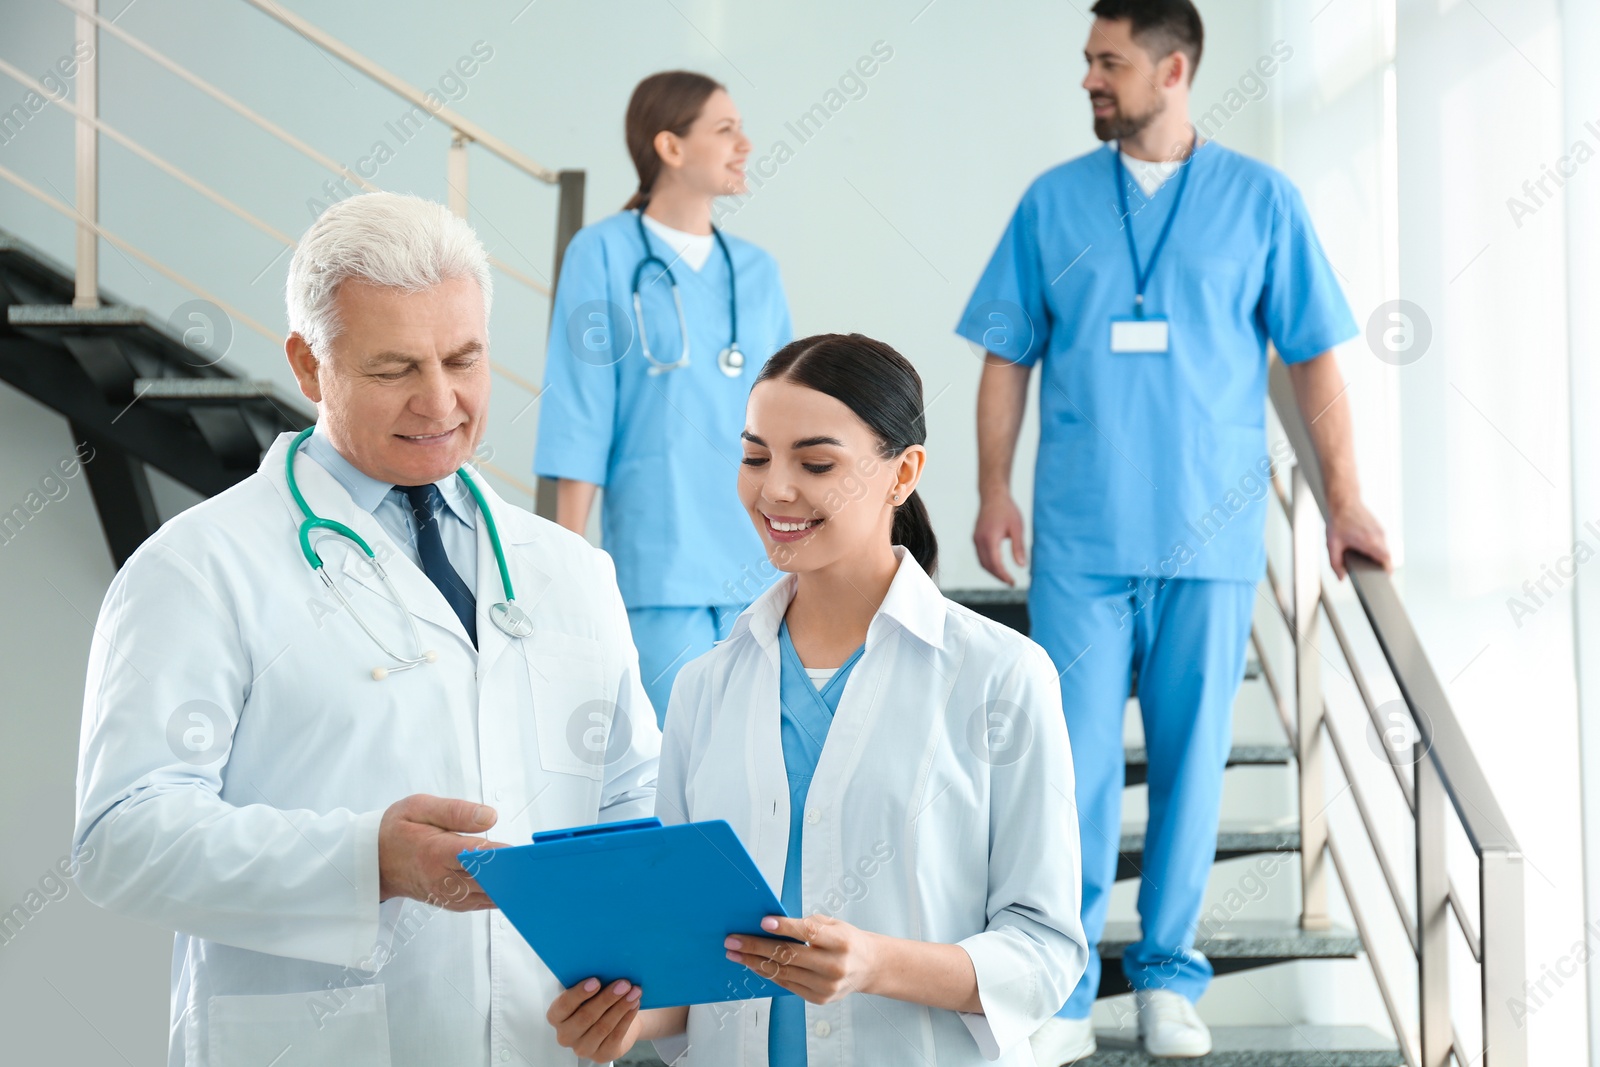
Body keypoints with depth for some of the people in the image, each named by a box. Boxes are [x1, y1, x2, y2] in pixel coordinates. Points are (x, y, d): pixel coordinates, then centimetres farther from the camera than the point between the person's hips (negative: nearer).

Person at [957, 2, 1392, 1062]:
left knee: (1192, 758, 6)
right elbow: (1009, 355, 9)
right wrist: (994, 488, 1)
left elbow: (1314, 356, 7)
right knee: (1074, 763, -2)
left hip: (1212, 534, 0)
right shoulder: (1053, 202, 7)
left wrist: (1344, 496, 3)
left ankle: (1169, 979, 18)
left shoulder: (1261, 200, 4)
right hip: (1080, 534, 0)